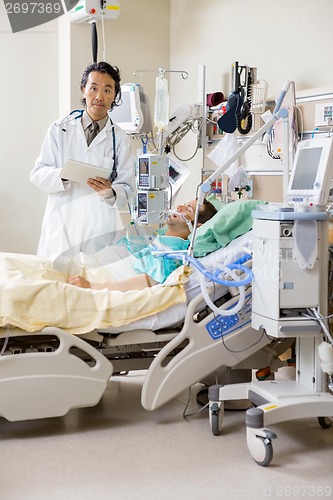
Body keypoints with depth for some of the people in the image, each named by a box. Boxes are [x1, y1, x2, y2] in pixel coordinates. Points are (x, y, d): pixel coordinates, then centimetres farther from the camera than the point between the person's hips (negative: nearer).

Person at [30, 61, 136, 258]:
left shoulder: (120, 139, 7)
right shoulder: (60, 129, 8)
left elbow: (127, 189, 5)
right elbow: (38, 174, 4)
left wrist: (110, 192, -17)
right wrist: (62, 175, -17)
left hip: (101, 228, 0)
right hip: (61, 225, 0)